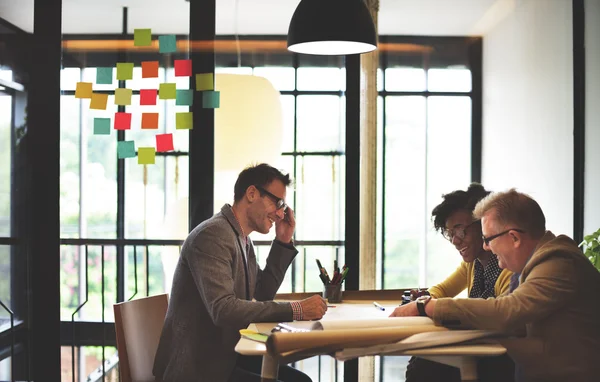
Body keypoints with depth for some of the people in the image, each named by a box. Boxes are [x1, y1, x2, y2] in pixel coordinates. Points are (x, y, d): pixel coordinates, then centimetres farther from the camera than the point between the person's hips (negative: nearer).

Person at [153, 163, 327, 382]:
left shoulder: (243, 240, 11)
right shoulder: (212, 235, -19)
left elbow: (261, 295, 18)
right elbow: (223, 309, -28)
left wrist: (283, 242, 9)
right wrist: (295, 310, -27)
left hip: (227, 356, 9)